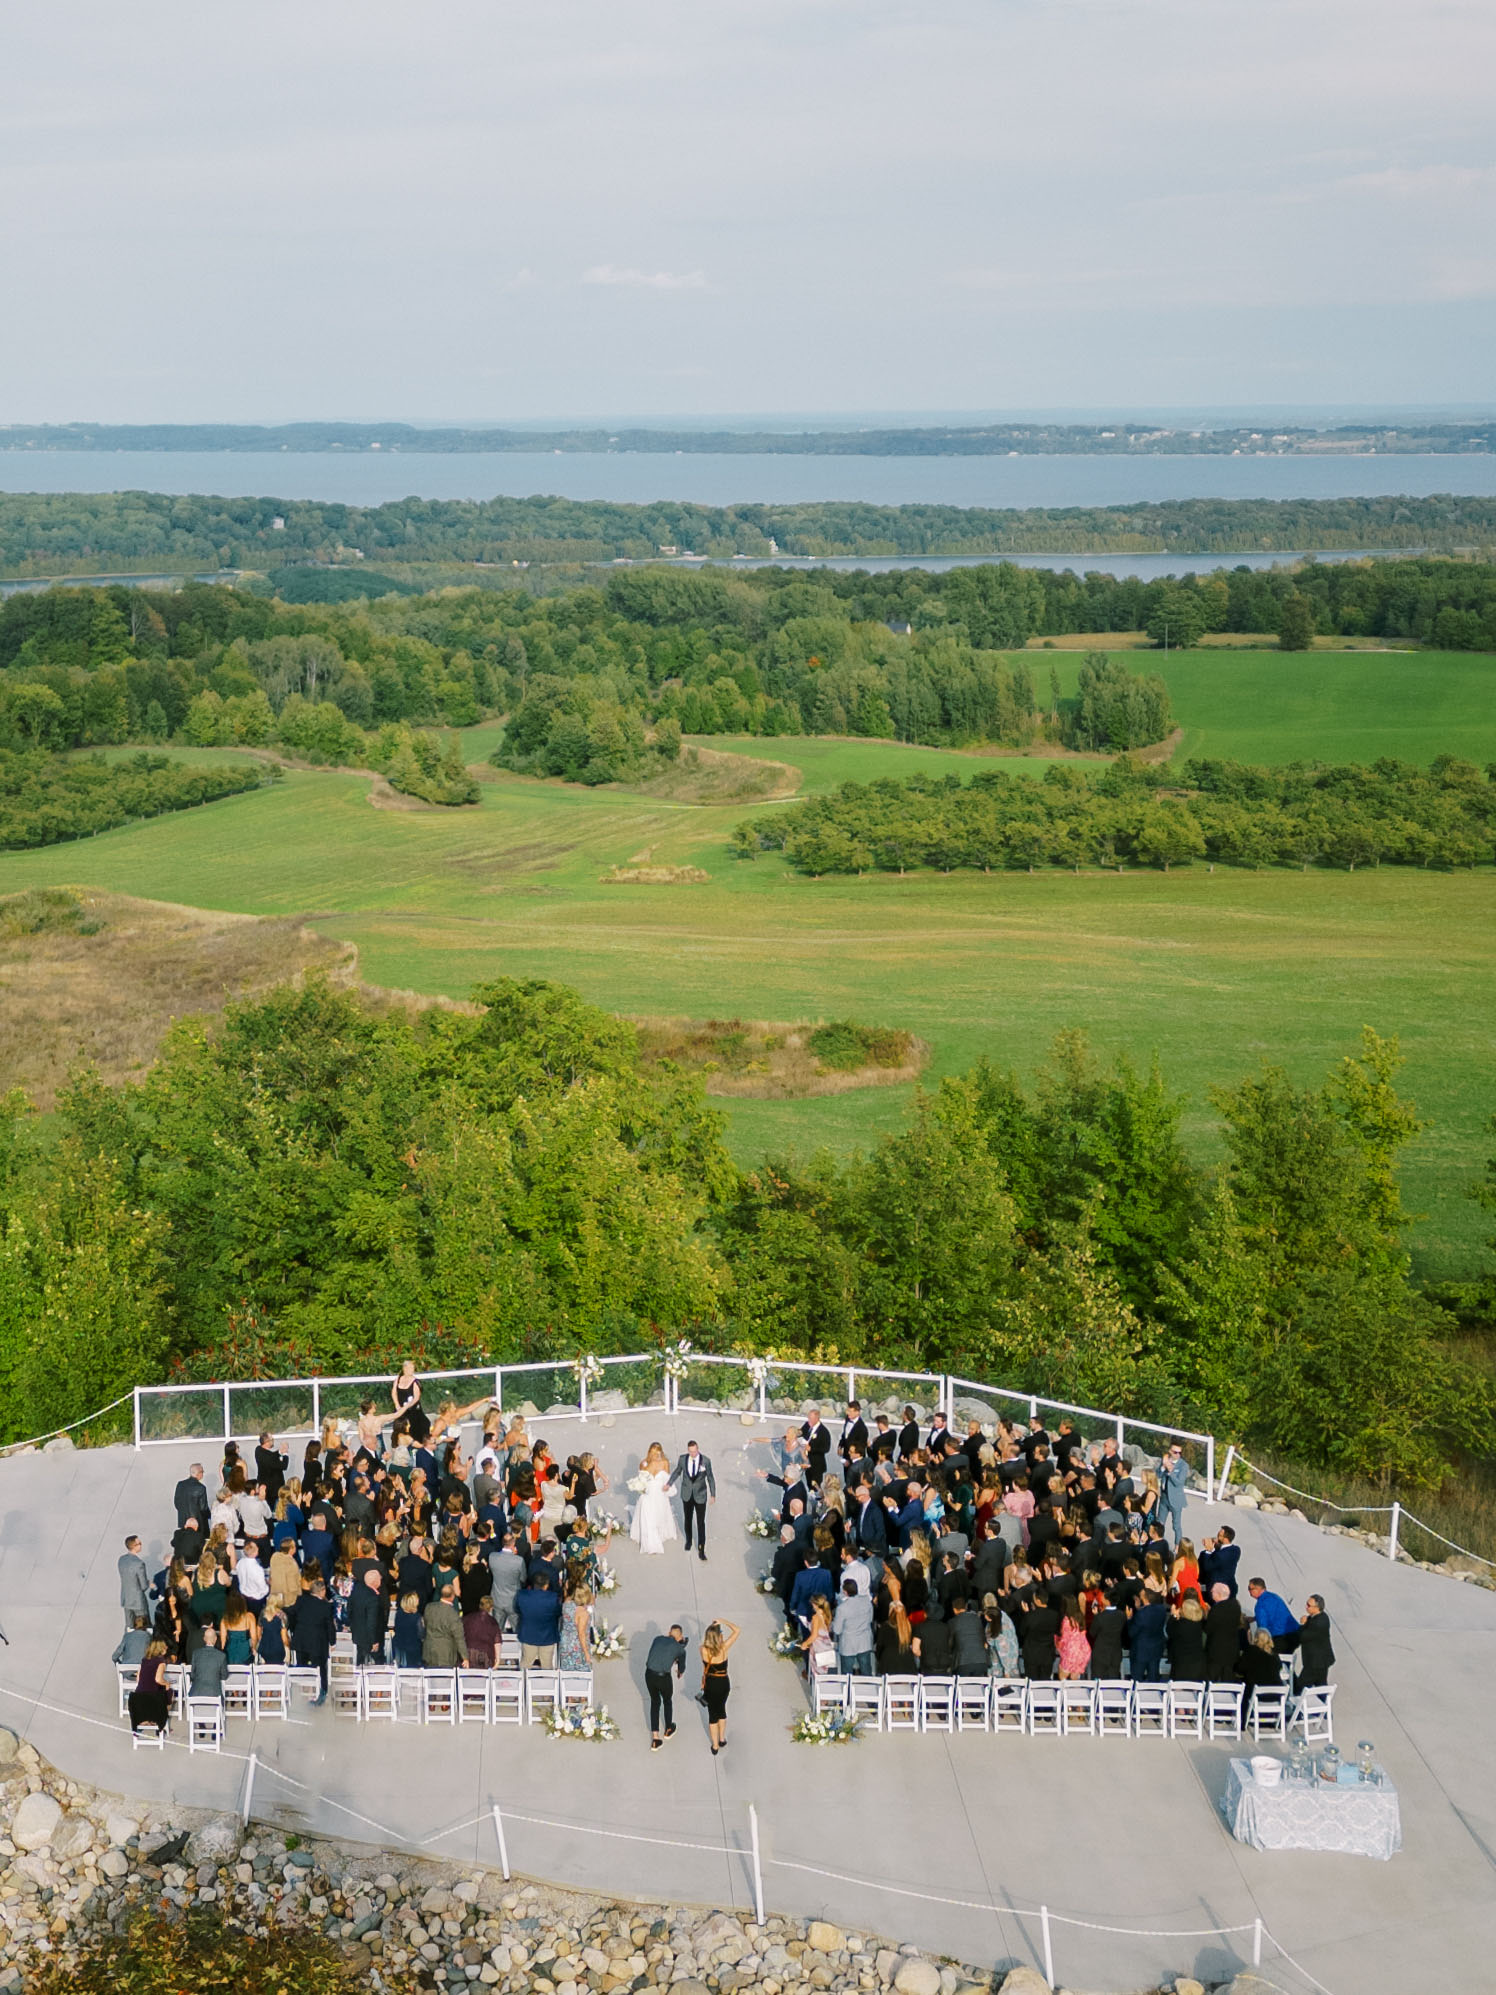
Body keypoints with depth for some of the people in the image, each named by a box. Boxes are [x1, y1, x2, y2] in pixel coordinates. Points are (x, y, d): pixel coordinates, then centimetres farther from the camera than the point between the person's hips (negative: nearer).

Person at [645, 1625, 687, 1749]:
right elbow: (681, 1670, 18)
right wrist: (680, 1672, 43)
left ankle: (655, 1739, 21)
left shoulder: (657, 1639, 10)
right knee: (667, 1701, 28)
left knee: (655, 1702, 24)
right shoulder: (680, 1649, 2)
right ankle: (668, 1730, 50)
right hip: (663, 1677, -3)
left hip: (649, 1675, 3)